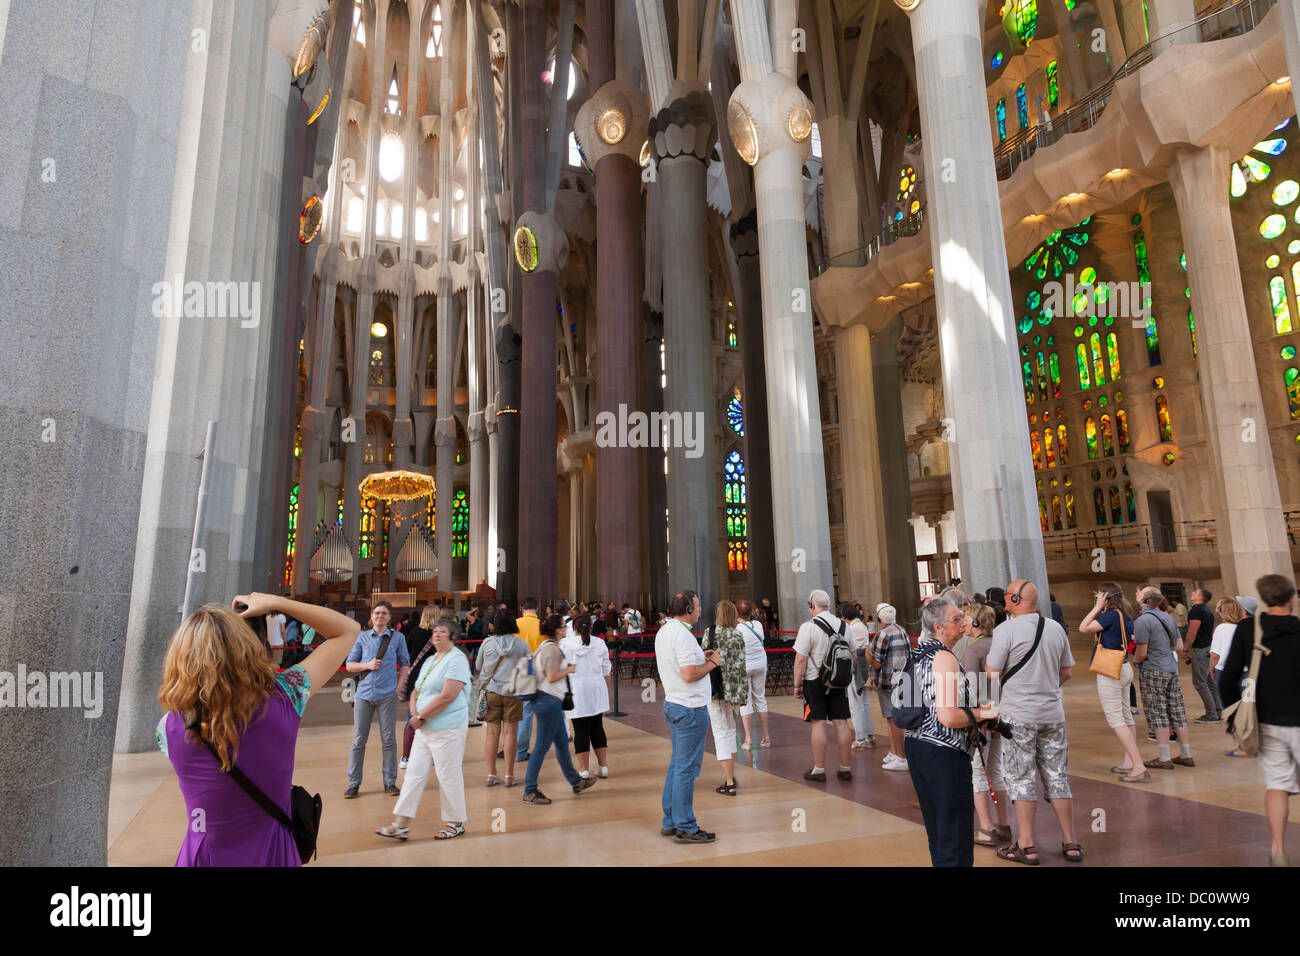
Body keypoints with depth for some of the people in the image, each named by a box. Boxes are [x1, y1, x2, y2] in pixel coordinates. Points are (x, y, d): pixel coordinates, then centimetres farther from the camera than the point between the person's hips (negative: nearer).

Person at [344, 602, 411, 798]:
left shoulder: (397, 638, 6)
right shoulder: (362, 637, 8)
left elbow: (404, 664, 12)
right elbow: (349, 665, 10)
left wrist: (398, 686, 1)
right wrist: (368, 665, -7)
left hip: (387, 695, -1)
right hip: (364, 694, 1)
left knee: (389, 739, 4)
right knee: (358, 739, 4)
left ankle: (390, 781, 14)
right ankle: (354, 783, 16)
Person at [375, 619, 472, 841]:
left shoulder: (457, 659, -13)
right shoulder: (429, 660, 16)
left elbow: (447, 696, -21)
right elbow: (415, 691, 18)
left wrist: (421, 716, -14)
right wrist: (414, 712, -3)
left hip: (447, 729, -8)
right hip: (424, 729, 8)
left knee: (448, 776, 2)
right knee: (414, 773, 8)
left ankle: (456, 823, 18)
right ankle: (401, 825, 15)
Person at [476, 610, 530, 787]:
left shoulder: (487, 643, -3)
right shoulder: (522, 645, -3)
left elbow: (478, 667, 9)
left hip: (491, 691, 1)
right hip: (513, 692, 0)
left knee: (492, 732, 6)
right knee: (509, 732, 4)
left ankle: (491, 775, 12)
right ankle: (509, 775, 7)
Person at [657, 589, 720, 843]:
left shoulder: (664, 631, 10)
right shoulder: (682, 635, -21)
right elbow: (689, 675, -26)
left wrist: (700, 657, 13)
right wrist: (712, 662, -12)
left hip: (673, 704, 10)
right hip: (690, 708, -10)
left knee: (677, 764, 17)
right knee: (686, 768, -1)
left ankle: (670, 822, 25)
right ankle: (685, 828, 8)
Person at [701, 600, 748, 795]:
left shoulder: (710, 633, -7)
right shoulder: (738, 635, 0)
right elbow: (741, 666, -1)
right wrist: (743, 692, 3)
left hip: (716, 688, -3)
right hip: (735, 689, 3)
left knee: (721, 733, 1)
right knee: (730, 731, 20)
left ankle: (729, 784, 0)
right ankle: (731, 775, 27)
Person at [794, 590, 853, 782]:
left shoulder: (808, 627, -12)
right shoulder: (843, 626, 5)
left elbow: (801, 660, -13)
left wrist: (797, 684, -5)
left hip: (815, 681, -5)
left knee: (818, 723, 0)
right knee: (841, 722, 9)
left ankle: (818, 770, 6)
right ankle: (845, 768, 16)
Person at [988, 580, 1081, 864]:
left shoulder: (1005, 630, -13)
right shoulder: (1056, 628, 5)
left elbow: (993, 676, -11)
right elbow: (1065, 674, 13)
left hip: (1017, 714, -5)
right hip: (1052, 713, 5)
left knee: (1022, 779, 3)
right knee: (1057, 777, 13)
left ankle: (1027, 847, 9)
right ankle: (1071, 844, 20)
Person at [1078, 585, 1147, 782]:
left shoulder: (1112, 615, -18)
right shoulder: (1126, 616, 8)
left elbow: (1083, 628, -17)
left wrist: (1098, 607, -12)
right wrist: (1100, 609, 14)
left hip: (1110, 671, -9)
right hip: (1125, 668, 10)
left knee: (1115, 719, -6)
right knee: (1125, 716, 15)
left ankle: (1139, 767, -10)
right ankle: (1127, 762, 24)